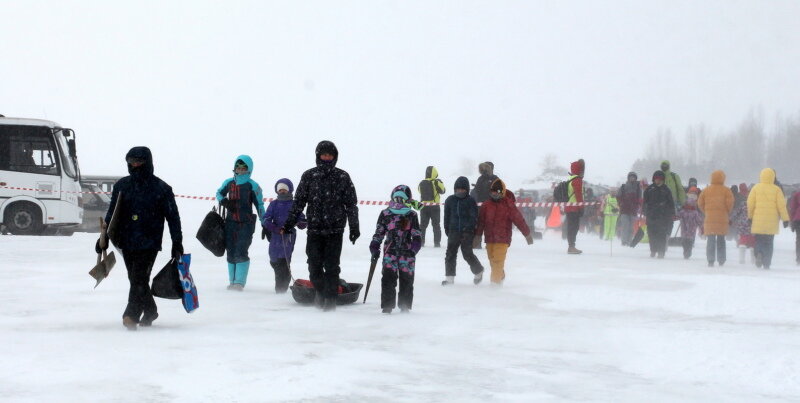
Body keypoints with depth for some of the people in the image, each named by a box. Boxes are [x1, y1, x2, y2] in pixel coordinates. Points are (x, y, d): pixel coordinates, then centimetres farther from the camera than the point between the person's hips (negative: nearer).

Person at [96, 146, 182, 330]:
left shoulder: (161, 189, -2)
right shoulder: (122, 185, 9)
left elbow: (173, 216, 3)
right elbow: (112, 213, 17)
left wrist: (177, 242, 2)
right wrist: (104, 236, 12)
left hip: (149, 243, -5)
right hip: (126, 242, 5)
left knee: (139, 279, -15)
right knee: (136, 279, 11)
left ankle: (131, 315, -18)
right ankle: (150, 311, 28)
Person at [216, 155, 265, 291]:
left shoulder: (253, 186, -5)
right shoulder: (229, 183, 6)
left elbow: (260, 205, 0)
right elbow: (219, 193, 24)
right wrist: (223, 201, 1)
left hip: (246, 224, -4)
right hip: (230, 222, 4)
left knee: (241, 253, -12)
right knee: (231, 253, 7)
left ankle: (240, 282, -8)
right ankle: (232, 281, 16)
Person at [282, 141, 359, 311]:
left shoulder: (342, 177, 4)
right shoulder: (309, 176, 6)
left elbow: (351, 204, 8)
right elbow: (298, 202, 10)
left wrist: (354, 228, 5)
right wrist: (288, 225, 6)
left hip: (335, 230, -1)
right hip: (314, 229, 1)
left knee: (331, 266, -5)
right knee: (314, 266, 1)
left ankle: (330, 299, 4)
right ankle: (321, 293, 24)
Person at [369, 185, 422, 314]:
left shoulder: (412, 215, 6)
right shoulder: (385, 214, 7)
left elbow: (417, 233, 8)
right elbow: (379, 233, 12)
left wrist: (416, 245, -7)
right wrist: (375, 247, 6)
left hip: (407, 252, 0)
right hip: (390, 251, 0)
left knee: (406, 278, 3)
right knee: (388, 278, -8)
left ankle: (405, 306, 15)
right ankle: (387, 305, -2)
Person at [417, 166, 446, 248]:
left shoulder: (421, 183, 1)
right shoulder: (436, 182, -12)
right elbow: (442, 191, -3)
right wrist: (441, 183, 13)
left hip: (424, 206, 3)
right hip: (434, 206, -3)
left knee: (423, 225, 13)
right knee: (436, 225, 5)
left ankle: (420, 241, 10)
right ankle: (437, 242, 0)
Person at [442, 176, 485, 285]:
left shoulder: (471, 201, -2)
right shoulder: (450, 200, 7)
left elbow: (474, 217, -5)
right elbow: (447, 216, 15)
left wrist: (468, 229, -15)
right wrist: (447, 230, 13)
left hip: (467, 232, -3)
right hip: (453, 231, 3)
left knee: (467, 254, -2)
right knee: (450, 254, -1)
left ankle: (478, 271, 23)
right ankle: (449, 277, 3)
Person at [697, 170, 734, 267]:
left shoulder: (706, 190, 4)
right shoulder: (726, 190, -2)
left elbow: (700, 203, 4)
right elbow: (730, 203, -8)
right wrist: (728, 214, 8)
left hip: (709, 218, 1)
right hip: (722, 219, -1)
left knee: (711, 240, 3)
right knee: (721, 240, 11)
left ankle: (710, 261, -5)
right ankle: (721, 260, 12)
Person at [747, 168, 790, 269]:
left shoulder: (756, 188, 0)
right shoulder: (776, 189, -2)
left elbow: (750, 204, 1)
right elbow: (781, 205, -3)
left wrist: (750, 216, 14)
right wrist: (785, 219, 3)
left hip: (758, 220, 0)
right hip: (772, 222, 0)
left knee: (759, 241, 9)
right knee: (769, 242, 9)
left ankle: (759, 254, -20)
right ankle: (767, 263, 4)